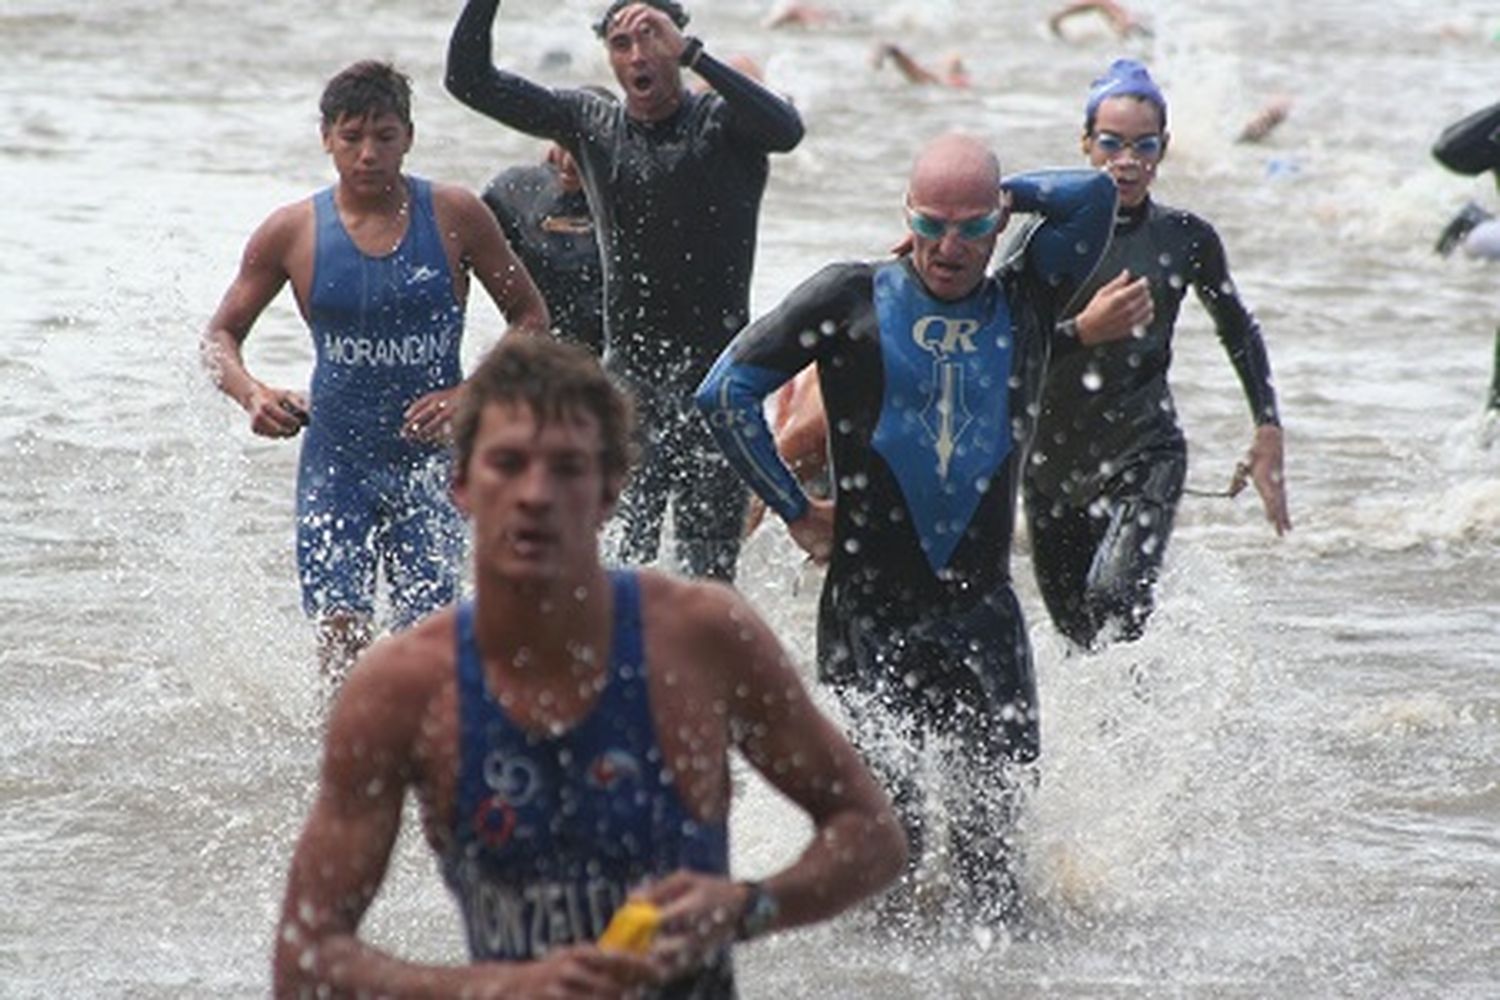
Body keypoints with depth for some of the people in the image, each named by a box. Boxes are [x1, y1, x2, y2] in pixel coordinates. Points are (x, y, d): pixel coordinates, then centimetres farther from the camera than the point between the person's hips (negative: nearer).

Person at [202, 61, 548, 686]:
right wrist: (251, 394, -13)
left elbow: (530, 318, 4)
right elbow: (220, 334, 8)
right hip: (336, 461, 0)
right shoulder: (292, 232, -1)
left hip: (431, 460, 0)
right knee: (341, 637, -12)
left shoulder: (454, 218, -3)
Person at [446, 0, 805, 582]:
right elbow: (469, 81, 7)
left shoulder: (722, 122, -2)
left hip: (716, 376, -3)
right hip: (628, 376, 3)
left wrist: (690, 54, -27)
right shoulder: (591, 125, 8)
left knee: (709, 575, -4)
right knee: (618, 562, -2)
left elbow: (786, 130, -25)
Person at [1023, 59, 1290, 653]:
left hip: (1145, 453, -1)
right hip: (1053, 463, 1)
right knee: (1075, 629, 11)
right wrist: (1083, 330, -28)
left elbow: (1238, 330, 18)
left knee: (1115, 598, -27)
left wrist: (1268, 434, 12)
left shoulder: (1185, 237, 1)